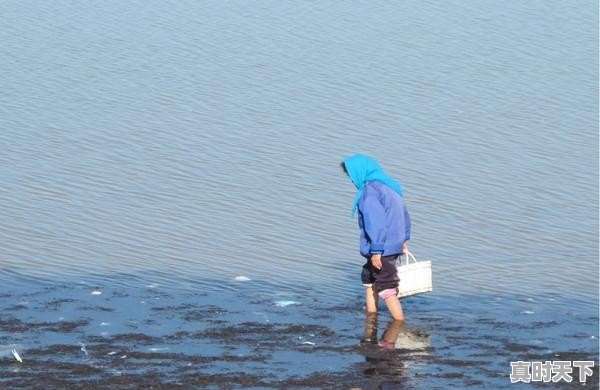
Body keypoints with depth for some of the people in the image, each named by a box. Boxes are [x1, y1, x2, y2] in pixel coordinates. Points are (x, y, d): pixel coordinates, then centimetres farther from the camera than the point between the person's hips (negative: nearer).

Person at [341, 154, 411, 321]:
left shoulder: (370, 191, -19)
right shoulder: (390, 187, 11)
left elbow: (376, 223, -24)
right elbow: (404, 215, 18)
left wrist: (376, 251, -23)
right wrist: (404, 239, 26)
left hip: (382, 249, -10)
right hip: (395, 244, 10)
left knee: (386, 288, -7)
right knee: (368, 277, 25)